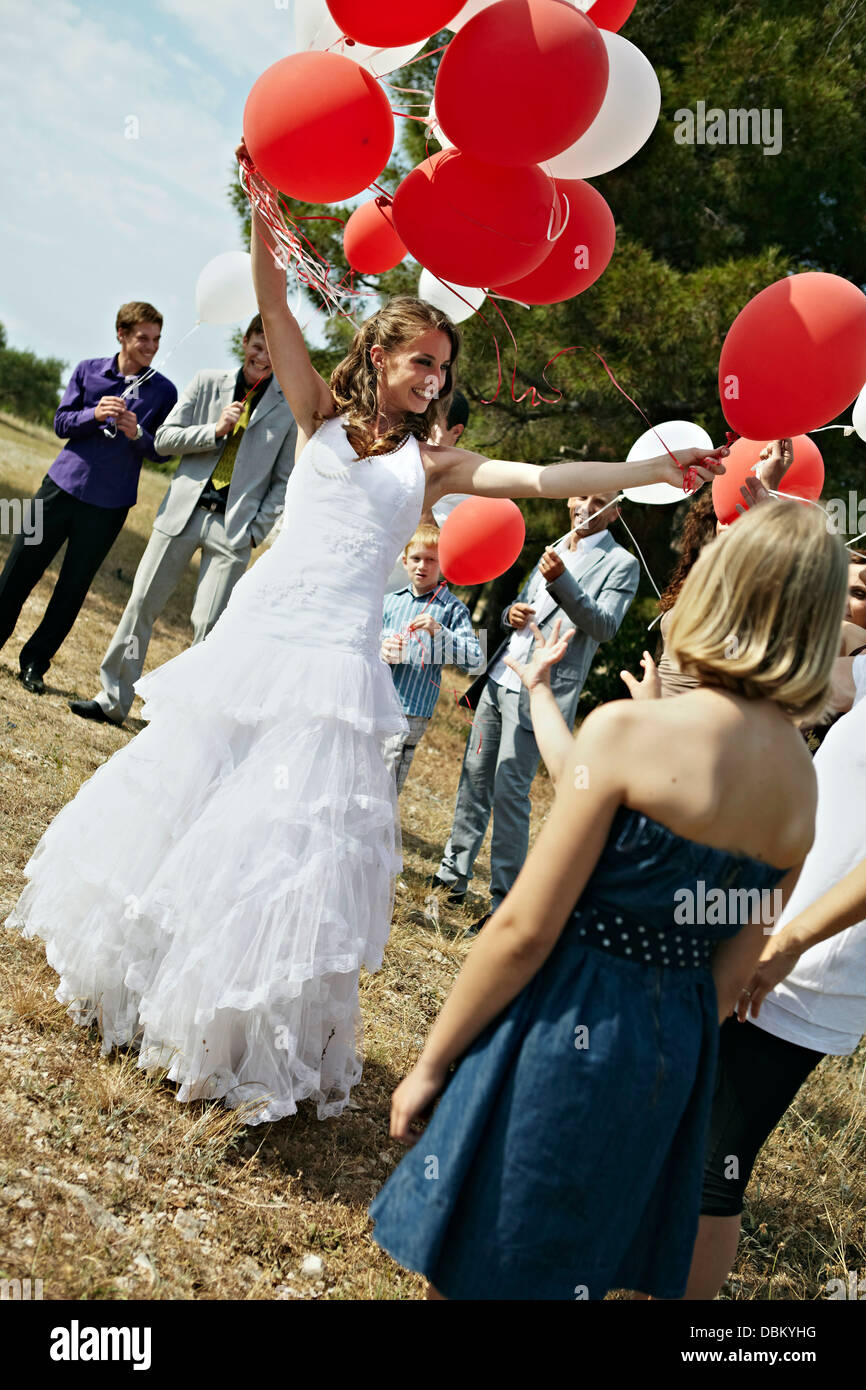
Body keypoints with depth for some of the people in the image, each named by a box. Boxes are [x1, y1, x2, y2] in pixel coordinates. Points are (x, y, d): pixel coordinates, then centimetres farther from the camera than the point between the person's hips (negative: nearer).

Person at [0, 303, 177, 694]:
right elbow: (61, 423, 4)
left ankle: (34, 662, 18)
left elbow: (163, 452, 0)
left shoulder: (164, 391, 0)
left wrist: (137, 434, -19)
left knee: (73, 588, 4)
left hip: (108, 504, -1)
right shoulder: (88, 370, 3)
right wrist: (94, 415, -15)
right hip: (63, 485, 1)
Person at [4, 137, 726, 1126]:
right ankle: (141, 979, 31)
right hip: (262, 626, 0)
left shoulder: (433, 464, 10)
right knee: (188, 796, 8)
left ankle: (260, 1044, 10)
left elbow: (541, 477, 3)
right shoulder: (321, 417, 8)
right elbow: (276, 311, -2)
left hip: (338, 656, 0)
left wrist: (661, 470, -4)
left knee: (296, 828, -2)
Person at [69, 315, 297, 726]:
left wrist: (257, 530, -3)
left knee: (207, 626, -5)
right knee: (142, 604, 4)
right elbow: (164, 438, 4)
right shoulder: (207, 383, 7)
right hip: (183, 512, 3)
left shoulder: (292, 407, 3)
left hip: (234, 526, -2)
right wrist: (215, 430, -9)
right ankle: (113, 699, 15)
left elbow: (284, 480, 6)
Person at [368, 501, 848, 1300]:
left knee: (469, 1270, 15)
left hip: (565, 1032, -6)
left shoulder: (630, 728, -19)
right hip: (675, 1058, 7)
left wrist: (431, 1064, -5)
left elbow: (526, 930, -18)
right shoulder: (804, 783, 1)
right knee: (567, 1271, 27)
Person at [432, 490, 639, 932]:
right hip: (501, 679, 7)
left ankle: (505, 904, -4)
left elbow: (605, 626, -15)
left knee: (509, 792, -10)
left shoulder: (620, 564, -3)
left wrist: (561, 581, -25)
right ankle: (453, 874, 23)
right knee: (474, 778, 12)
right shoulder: (556, 550, 19)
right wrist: (511, 613, 1)